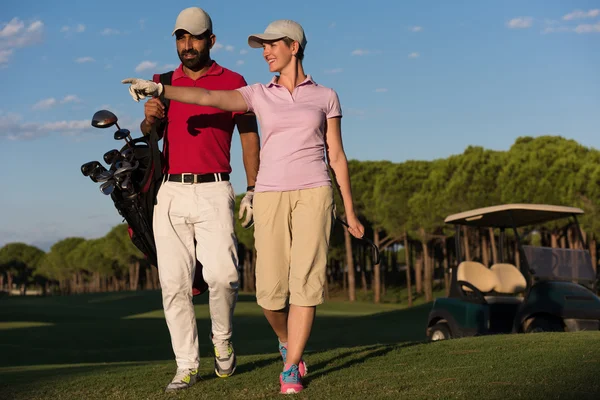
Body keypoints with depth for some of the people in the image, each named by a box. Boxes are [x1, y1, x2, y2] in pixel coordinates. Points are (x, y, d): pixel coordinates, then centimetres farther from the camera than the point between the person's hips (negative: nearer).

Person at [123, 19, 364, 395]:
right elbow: (208, 97, -6)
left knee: (306, 282, -13)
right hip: (271, 196, 1)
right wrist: (160, 89, -22)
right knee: (271, 291, -4)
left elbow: (337, 156, 9)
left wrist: (350, 211, 7)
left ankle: (290, 370, -5)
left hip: (313, 194, -1)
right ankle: (289, 339, 28)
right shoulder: (260, 95, 9)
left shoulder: (325, 96, 8)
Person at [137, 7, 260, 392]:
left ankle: (223, 340, 10)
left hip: (213, 191, -3)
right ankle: (187, 366, 6)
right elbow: (149, 135, 7)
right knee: (174, 283, -1)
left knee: (222, 274, -17)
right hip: (171, 192, 3)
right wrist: (149, 118, -18)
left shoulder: (232, 82, 6)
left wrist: (254, 191, -3)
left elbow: (249, 136, 6)